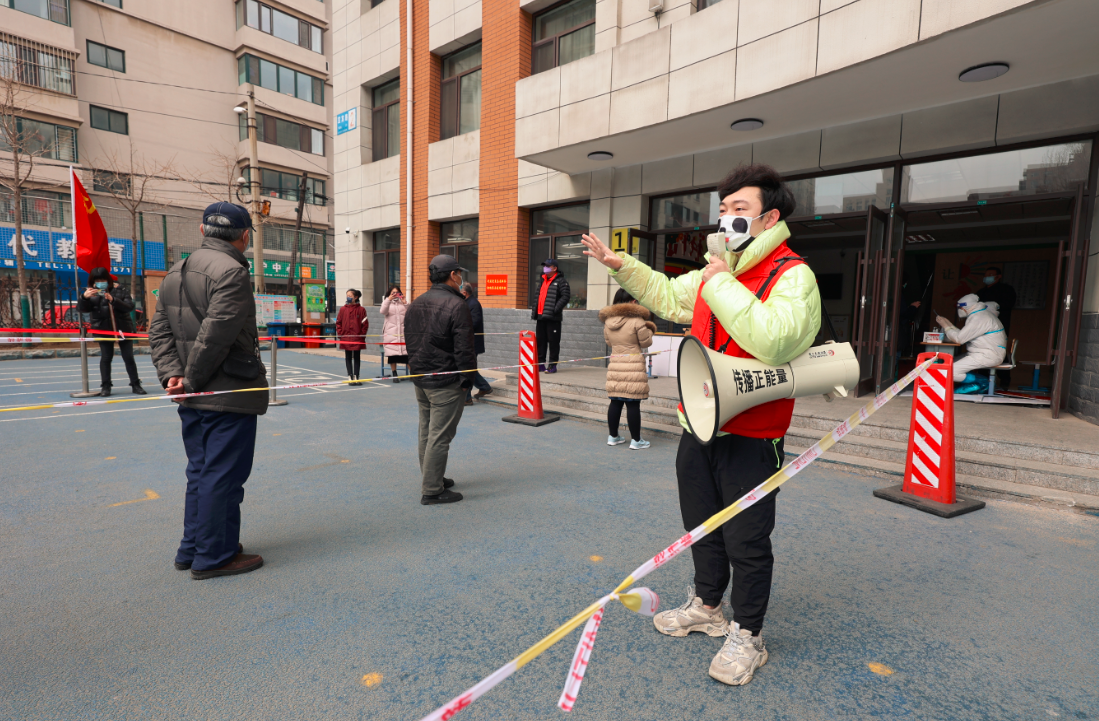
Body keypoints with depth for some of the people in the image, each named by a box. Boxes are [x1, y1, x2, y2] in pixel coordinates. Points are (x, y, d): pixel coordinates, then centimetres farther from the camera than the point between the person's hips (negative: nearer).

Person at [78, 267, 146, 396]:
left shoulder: (120, 290, -1)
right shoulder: (91, 293, 2)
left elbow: (129, 306, -10)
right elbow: (81, 308, -6)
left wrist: (113, 300, -26)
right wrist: (84, 297, -25)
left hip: (123, 328, -1)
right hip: (103, 330, 1)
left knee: (129, 358, 4)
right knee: (105, 358, 5)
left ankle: (136, 385, 10)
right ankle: (105, 386, 12)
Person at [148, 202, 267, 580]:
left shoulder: (175, 272, 14)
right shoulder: (232, 272, -16)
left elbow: (159, 331, 12)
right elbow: (215, 336, -21)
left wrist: (171, 373, 2)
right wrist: (191, 381, -10)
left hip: (194, 399, 9)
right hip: (230, 395, -9)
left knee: (200, 473, 19)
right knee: (223, 477, 2)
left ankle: (192, 549, 31)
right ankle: (214, 557, 14)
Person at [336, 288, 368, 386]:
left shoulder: (361, 309, -2)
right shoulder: (343, 309, 4)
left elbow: (365, 324, 0)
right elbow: (338, 322, 7)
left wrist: (362, 334, -6)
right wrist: (340, 334, -2)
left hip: (357, 338, -1)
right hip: (346, 338, 2)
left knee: (357, 358, 6)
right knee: (348, 358, 6)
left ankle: (356, 377, 12)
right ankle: (350, 377, 10)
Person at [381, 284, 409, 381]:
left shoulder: (403, 303, 13)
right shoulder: (387, 302, 10)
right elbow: (383, 311, -10)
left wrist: (404, 302, -7)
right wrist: (389, 299, -16)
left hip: (403, 332, 1)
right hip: (390, 333, 0)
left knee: (407, 353, -4)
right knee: (392, 354, 0)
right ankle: (394, 374, 10)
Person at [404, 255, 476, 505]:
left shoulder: (416, 304, 11)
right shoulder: (457, 306, -15)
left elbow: (409, 340, 18)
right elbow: (464, 349, -18)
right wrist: (467, 378, -8)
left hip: (420, 380, 9)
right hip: (446, 383, -9)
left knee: (426, 433, 18)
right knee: (439, 436, -2)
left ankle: (432, 479, 32)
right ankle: (432, 491, 5)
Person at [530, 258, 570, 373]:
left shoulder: (561, 281, -5)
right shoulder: (542, 280, 19)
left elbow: (566, 296, -14)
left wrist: (555, 309, -21)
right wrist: (534, 311, 15)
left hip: (553, 317, -8)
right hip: (540, 316, 8)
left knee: (553, 342, -3)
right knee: (540, 341, 11)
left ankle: (552, 365, 3)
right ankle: (540, 364, 19)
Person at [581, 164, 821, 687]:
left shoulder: (793, 276, -14)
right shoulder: (715, 272, 11)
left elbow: (774, 341, -32)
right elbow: (667, 296, 26)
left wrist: (722, 286, -24)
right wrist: (620, 265, 17)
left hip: (751, 438, -7)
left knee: (746, 542, 6)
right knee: (702, 526, 22)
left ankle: (746, 635, 29)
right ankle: (707, 607, 44)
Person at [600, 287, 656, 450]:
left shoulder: (608, 320, 6)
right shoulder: (637, 320, -10)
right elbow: (646, 342, -2)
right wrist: (649, 329, 16)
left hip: (615, 364, 5)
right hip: (633, 365, -5)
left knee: (615, 402, 13)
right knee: (633, 404, 0)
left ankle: (613, 436, 22)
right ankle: (635, 440, 8)